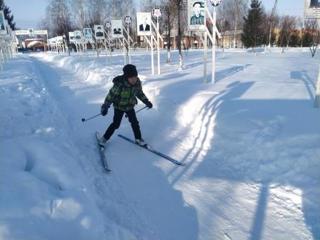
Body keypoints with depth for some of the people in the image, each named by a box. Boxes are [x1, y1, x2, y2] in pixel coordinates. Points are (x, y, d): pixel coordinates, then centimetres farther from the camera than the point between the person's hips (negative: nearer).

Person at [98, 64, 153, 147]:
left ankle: (138, 139, 20)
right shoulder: (119, 84, -31)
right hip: (119, 107, -4)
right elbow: (111, 95, -21)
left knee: (134, 122, 2)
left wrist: (146, 101, 7)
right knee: (116, 124, -3)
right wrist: (105, 106, -23)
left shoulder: (137, 83, -15)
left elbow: (140, 93, 4)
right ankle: (104, 138, 16)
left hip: (130, 106, 4)